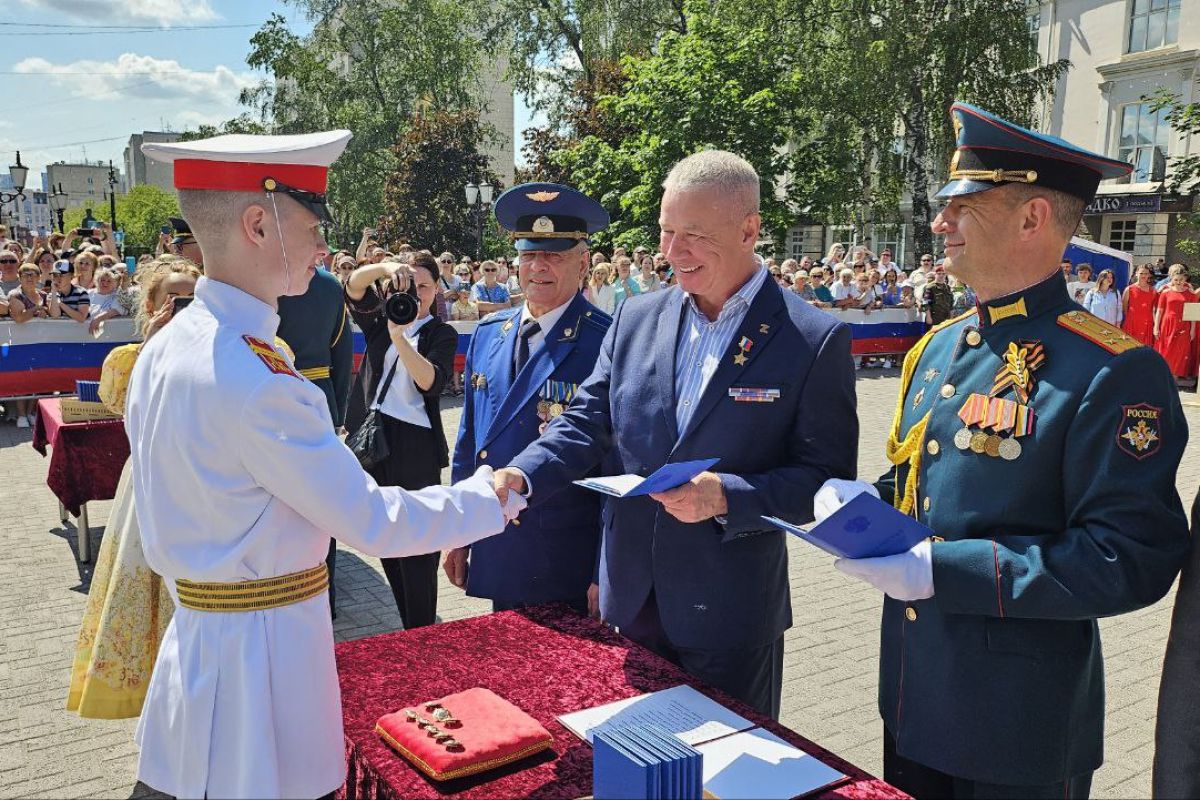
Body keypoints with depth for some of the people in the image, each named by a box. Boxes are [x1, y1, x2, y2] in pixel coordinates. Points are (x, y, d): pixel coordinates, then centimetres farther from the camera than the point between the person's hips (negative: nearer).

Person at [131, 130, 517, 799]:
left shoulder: (164, 349, 2)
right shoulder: (255, 380, -27)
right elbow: (374, 522, -22)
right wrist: (490, 496, -9)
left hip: (196, 631, 9)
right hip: (263, 645, -9)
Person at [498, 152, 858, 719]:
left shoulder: (814, 339, -11)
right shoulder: (636, 319, 3)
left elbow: (828, 477, -11)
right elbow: (587, 421, 3)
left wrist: (727, 497, -25)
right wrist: (521, 477, -15)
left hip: (730, 614, -4)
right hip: (630, 601, 4)